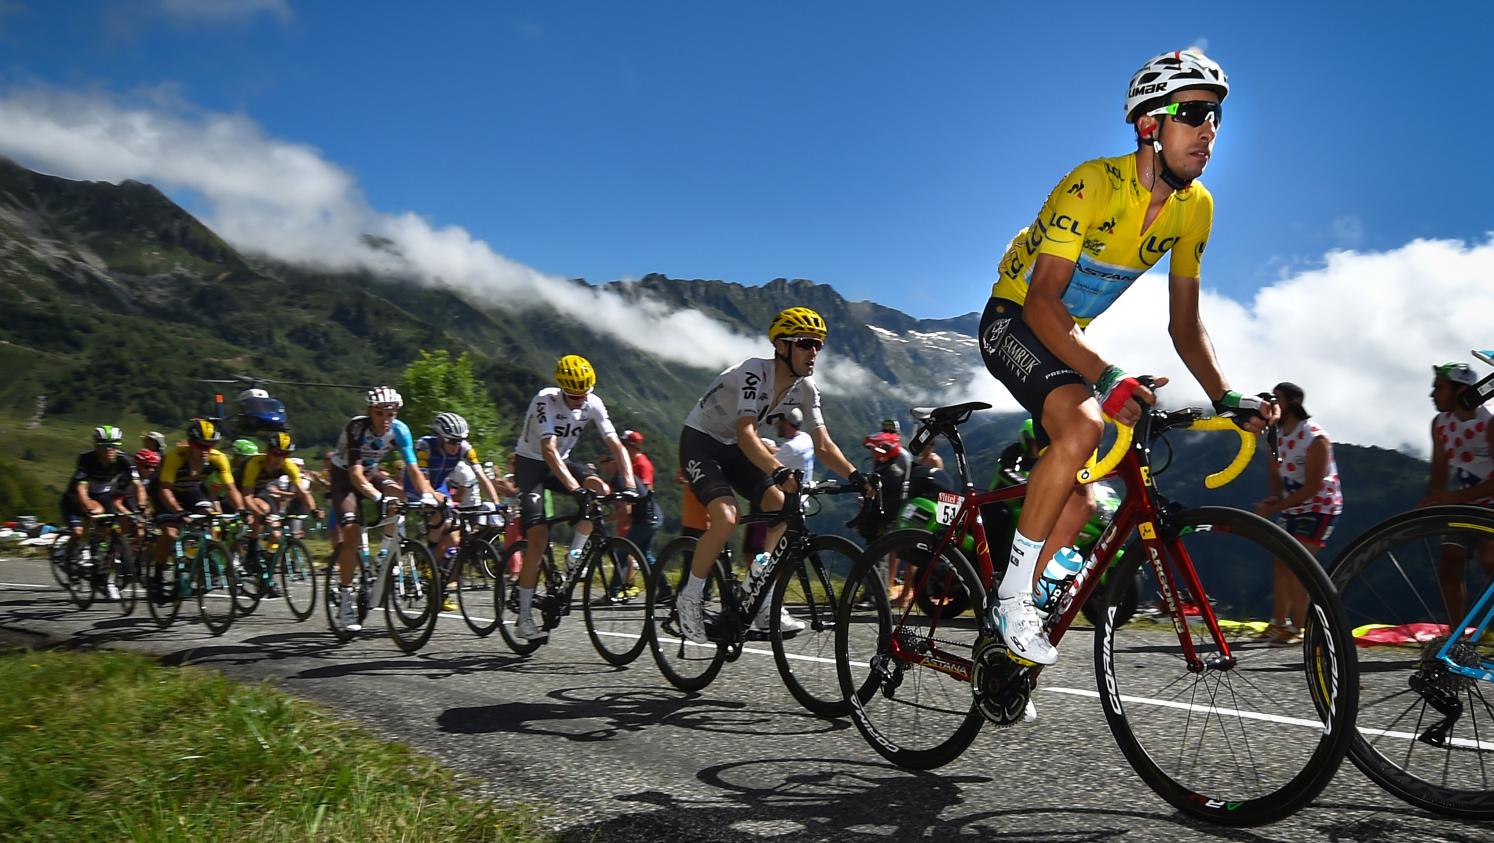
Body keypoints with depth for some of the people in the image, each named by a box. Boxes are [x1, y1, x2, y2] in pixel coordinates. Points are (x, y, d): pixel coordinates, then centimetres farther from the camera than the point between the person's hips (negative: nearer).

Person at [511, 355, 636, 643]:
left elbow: (615, 444, -17)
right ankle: (524, 619, -7)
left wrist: (629, 482, -32)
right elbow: (548, 449, -37)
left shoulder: (593, 404, -12)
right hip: (530, 463, -4)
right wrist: (574, 487, -49)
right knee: (538, 537, -16)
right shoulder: (545, 400, -27)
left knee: (601, 490, -25)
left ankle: (574, 555, -4)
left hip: (561, 462, 5)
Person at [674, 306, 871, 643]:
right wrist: (780, 473, -56)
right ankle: (690, 597, -6)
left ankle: (761, 604, -2)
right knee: (726, 518, -27)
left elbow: (823, 445, -9)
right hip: (700, 441, -7)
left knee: (779, 506, -12)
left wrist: (856, 476, -26)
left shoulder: (805, 388, -7)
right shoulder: (755, 372, -29)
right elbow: (745, 434, -42)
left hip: (735, 448, 7)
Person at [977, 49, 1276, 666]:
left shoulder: (1195, 206, -5)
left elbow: (1185, 323, -1)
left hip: (1067, 337, 7)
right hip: (1014, 321, -7)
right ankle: (1012, 596, -22)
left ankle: (1008, 617, 20)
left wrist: (1226, 399, -15)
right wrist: (1106, 378, -45)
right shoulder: (1093, 184, -25)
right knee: (1084, 425, -34)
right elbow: (1042, 301, -32)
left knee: (1078, 504, 4)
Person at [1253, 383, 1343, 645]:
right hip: (1292, 505, 8)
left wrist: (1273, 508, -27)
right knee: (1282, 562, 7)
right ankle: (1278, 622, 15)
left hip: (1319, 507, -7)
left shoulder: (1316, 438, -23)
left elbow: (1311, 488, -25)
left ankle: (1295, 629, -10)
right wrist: (1274, 497, -14)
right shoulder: (1277, 436, 0)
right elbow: (1275, 474, 8)